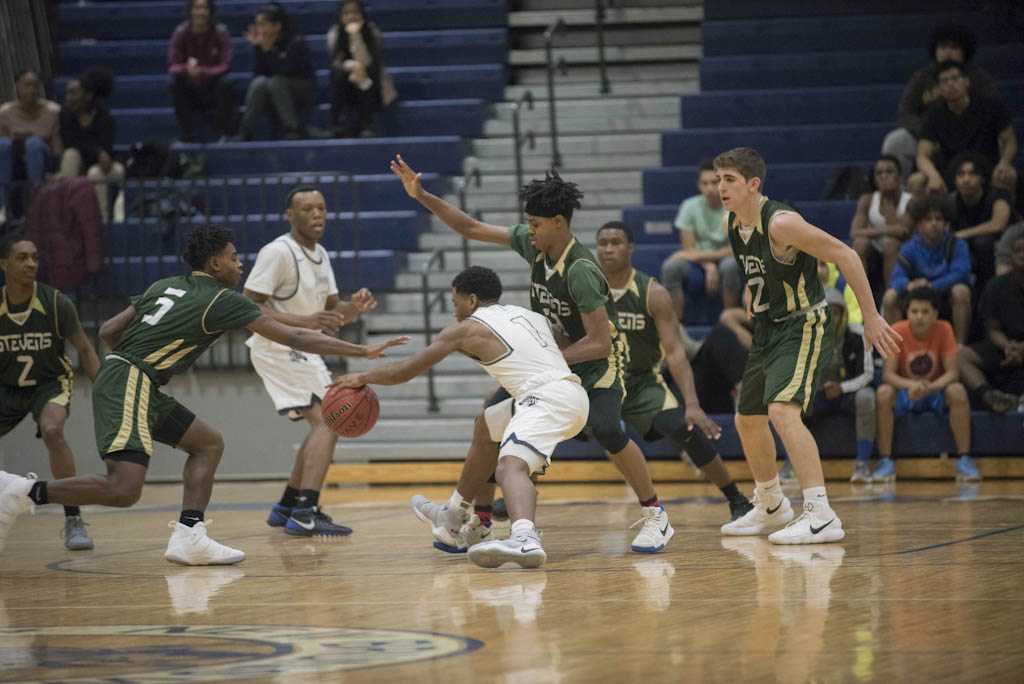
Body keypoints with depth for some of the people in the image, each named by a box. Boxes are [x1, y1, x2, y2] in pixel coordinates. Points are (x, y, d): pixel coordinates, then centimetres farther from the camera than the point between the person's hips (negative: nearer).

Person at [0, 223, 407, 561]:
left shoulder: (165, 287, 19)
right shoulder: (224, 300, -3)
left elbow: (108, 331, 18)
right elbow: (294, 339, -6)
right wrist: (363, 351, -3)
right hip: (129, 384, -10)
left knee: (208, 443, 14)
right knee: (123, 490, -21)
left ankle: (188, 537, 2)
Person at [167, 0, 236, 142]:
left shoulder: (221, 32, -10)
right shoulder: (181, 32, -7)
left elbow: (225, 66, -18)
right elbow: (172, 67, -12)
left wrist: (202, 72, -37)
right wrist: (187, 69, -37)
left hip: (214, 90, -1)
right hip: (191, 92, 1)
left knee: (224, 83, -31)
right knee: (175, 83, -27)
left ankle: (223, 135, -22)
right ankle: (188, 136, -21)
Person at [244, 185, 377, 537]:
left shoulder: (319, 255, 11)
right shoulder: (278, 253, -17)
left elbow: (332, 311, 15)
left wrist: (354, 307, -8)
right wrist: (303, 321, -30)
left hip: (300, 349, 10)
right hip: (278, 347, -10)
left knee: (323, 424, 19)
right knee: (326, 420, -20)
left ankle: (287, 507, 28)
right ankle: (305, 515, -28)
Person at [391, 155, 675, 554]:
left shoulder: (579, 270, -31)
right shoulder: (531, 243, -9)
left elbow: (600, 342, -32)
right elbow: (472, 229, 3)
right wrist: (422, 197, -4)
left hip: (597, 359, -8)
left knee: (606, 430, -30)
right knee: (488, 424, 2)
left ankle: (655, 518, -14)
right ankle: (457, 514, 14)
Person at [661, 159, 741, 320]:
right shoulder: (690, 206, -3)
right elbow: (689, 248, -3)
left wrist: (699, 256, -17)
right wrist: (709, 266, -22)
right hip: (700, 260, 2)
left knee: (730, 265, -39)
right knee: (671, 267, -30)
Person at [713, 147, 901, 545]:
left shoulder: (780, 223, -24)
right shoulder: (731, 224, 2)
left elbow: (845, 256, -22)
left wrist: (871, 317, -21)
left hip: (804, 328, -9)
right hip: (768, 331, 9)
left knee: (782, 411, -27)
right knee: (747, 421, 18)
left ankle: (821, 516, -30)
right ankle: (771, 506, 41)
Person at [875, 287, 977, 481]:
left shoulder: (943, 330, -13)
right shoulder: (897, 332, -15)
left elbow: (952, 372, -17)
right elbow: (888, 374, -20)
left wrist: (929, 388, -38)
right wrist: (911, 385, -41)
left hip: (936, 390, 0)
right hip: (905, 392, 0)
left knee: (957, 391, -32)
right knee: (884, 392, -33)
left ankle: (965, 460, -25)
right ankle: (885, 461, -27)